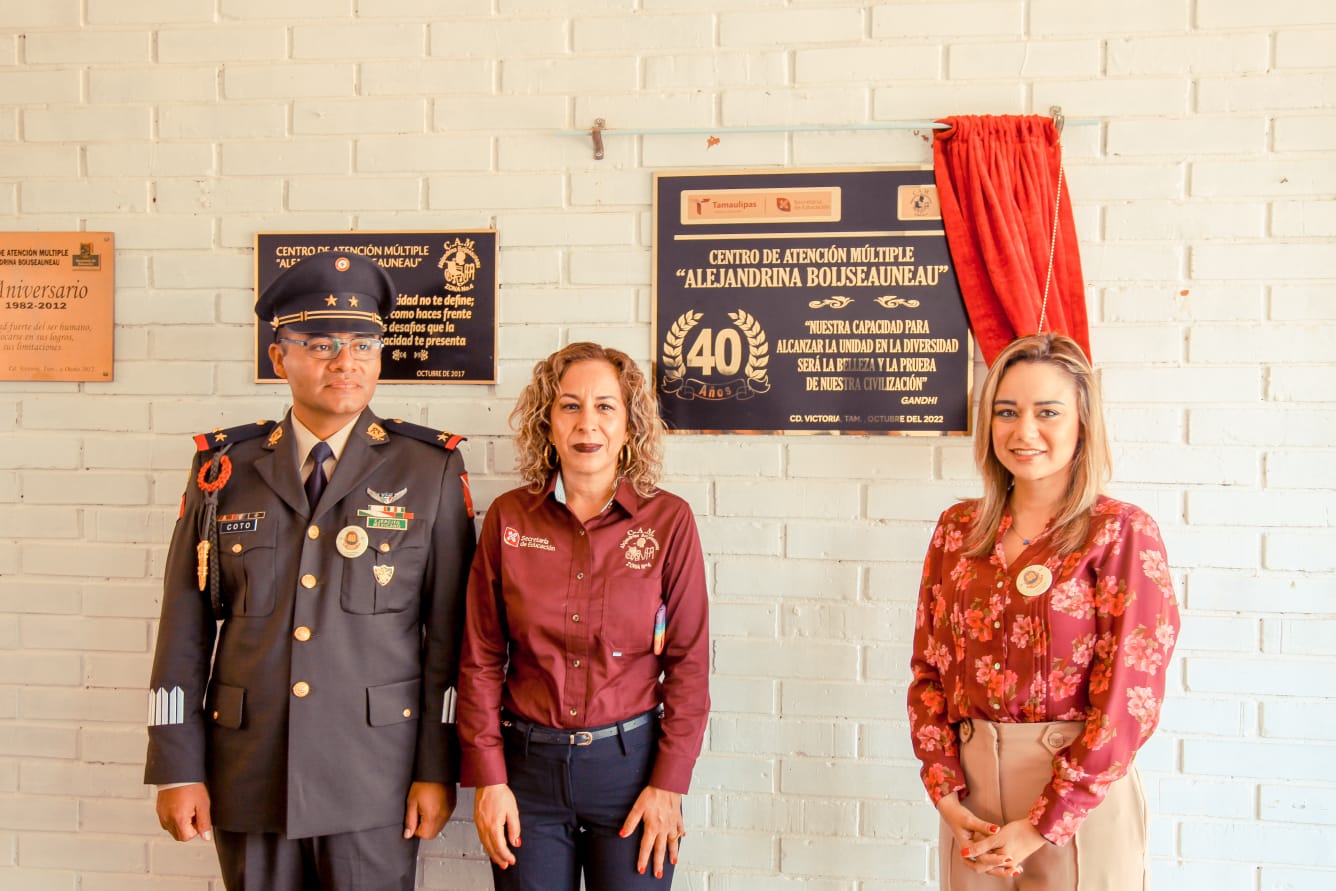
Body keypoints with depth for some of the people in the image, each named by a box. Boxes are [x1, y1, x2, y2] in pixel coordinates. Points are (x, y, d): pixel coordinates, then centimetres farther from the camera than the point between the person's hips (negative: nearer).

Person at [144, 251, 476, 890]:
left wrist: (438, 770, -5)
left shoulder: (430, 470, -3)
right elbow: (186, 626, 3)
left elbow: (450, 633, -3)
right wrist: (178, 769, 1)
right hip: (247, 776, 2)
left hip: (374, 778, -2)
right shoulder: (224, 469, 3)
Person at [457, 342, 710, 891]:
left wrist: (669, 786, -6)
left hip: (629, 762, -1)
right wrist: (488, 779, -2)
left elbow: (689, 661, -3)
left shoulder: (668, 520, -5)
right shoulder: (508, 518, -1)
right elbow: (481, 659, 2)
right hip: (528, 763, 1)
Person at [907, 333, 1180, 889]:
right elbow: (928, 668, 5)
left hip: (1081, 795, -4)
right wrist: (945, 793, -5)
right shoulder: (958, 529, 3)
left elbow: (1128, 699, -13)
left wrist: (1041, 826, -14)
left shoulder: (1122, 533, -10)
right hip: (971, 789, 4)